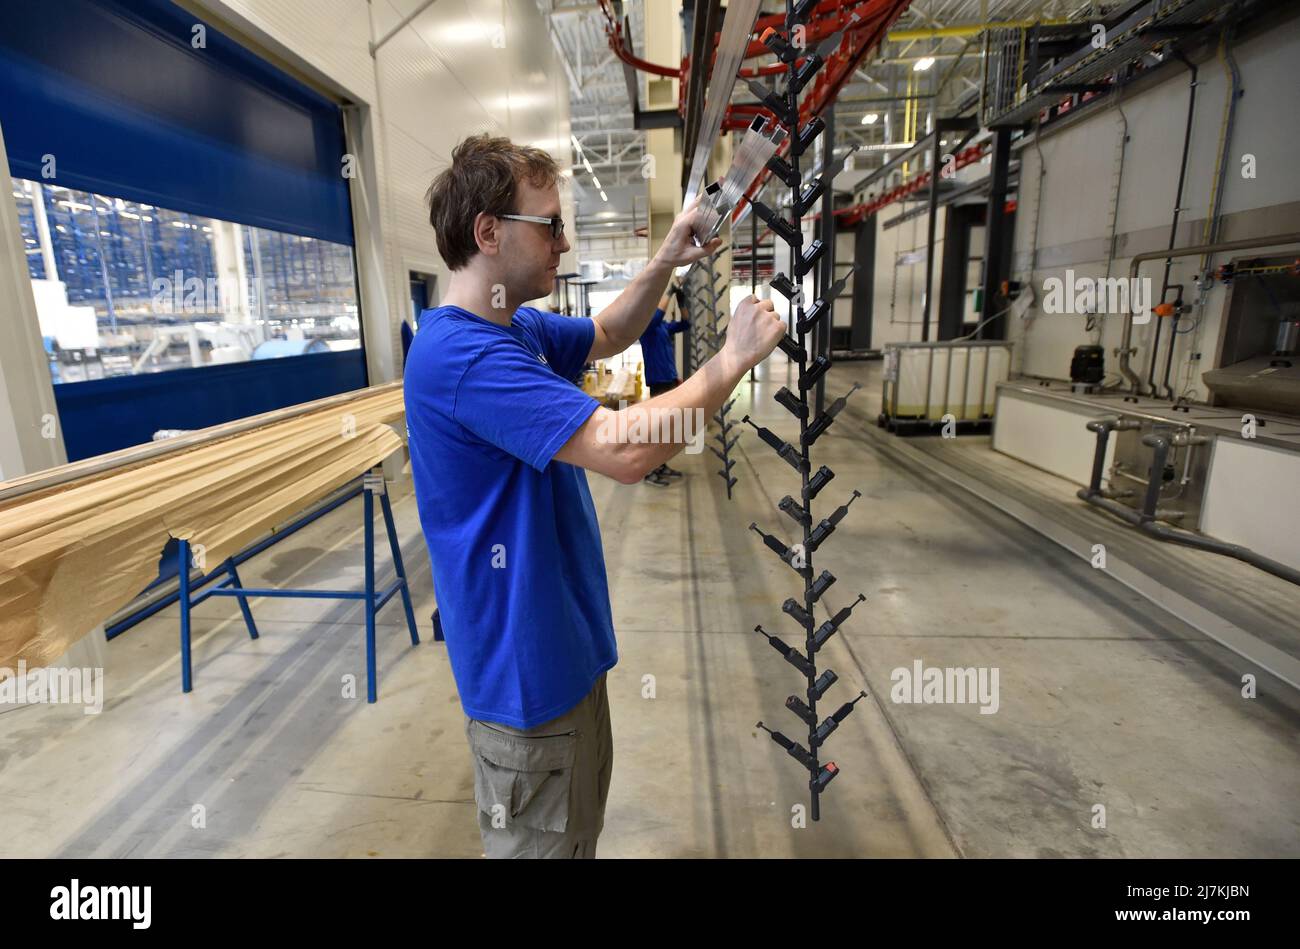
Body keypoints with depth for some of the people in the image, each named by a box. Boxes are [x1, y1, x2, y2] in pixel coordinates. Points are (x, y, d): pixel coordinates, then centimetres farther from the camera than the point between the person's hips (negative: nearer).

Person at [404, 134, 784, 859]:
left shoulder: (517, 328, 5)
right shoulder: (461, 353, -27)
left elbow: (608, 337, 20)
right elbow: (625, 449, -35)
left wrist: (667, 262, 4)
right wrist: (736, 357, -22)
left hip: (564, 637, 9)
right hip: (526, 661, -9)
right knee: (542, 841, 16)